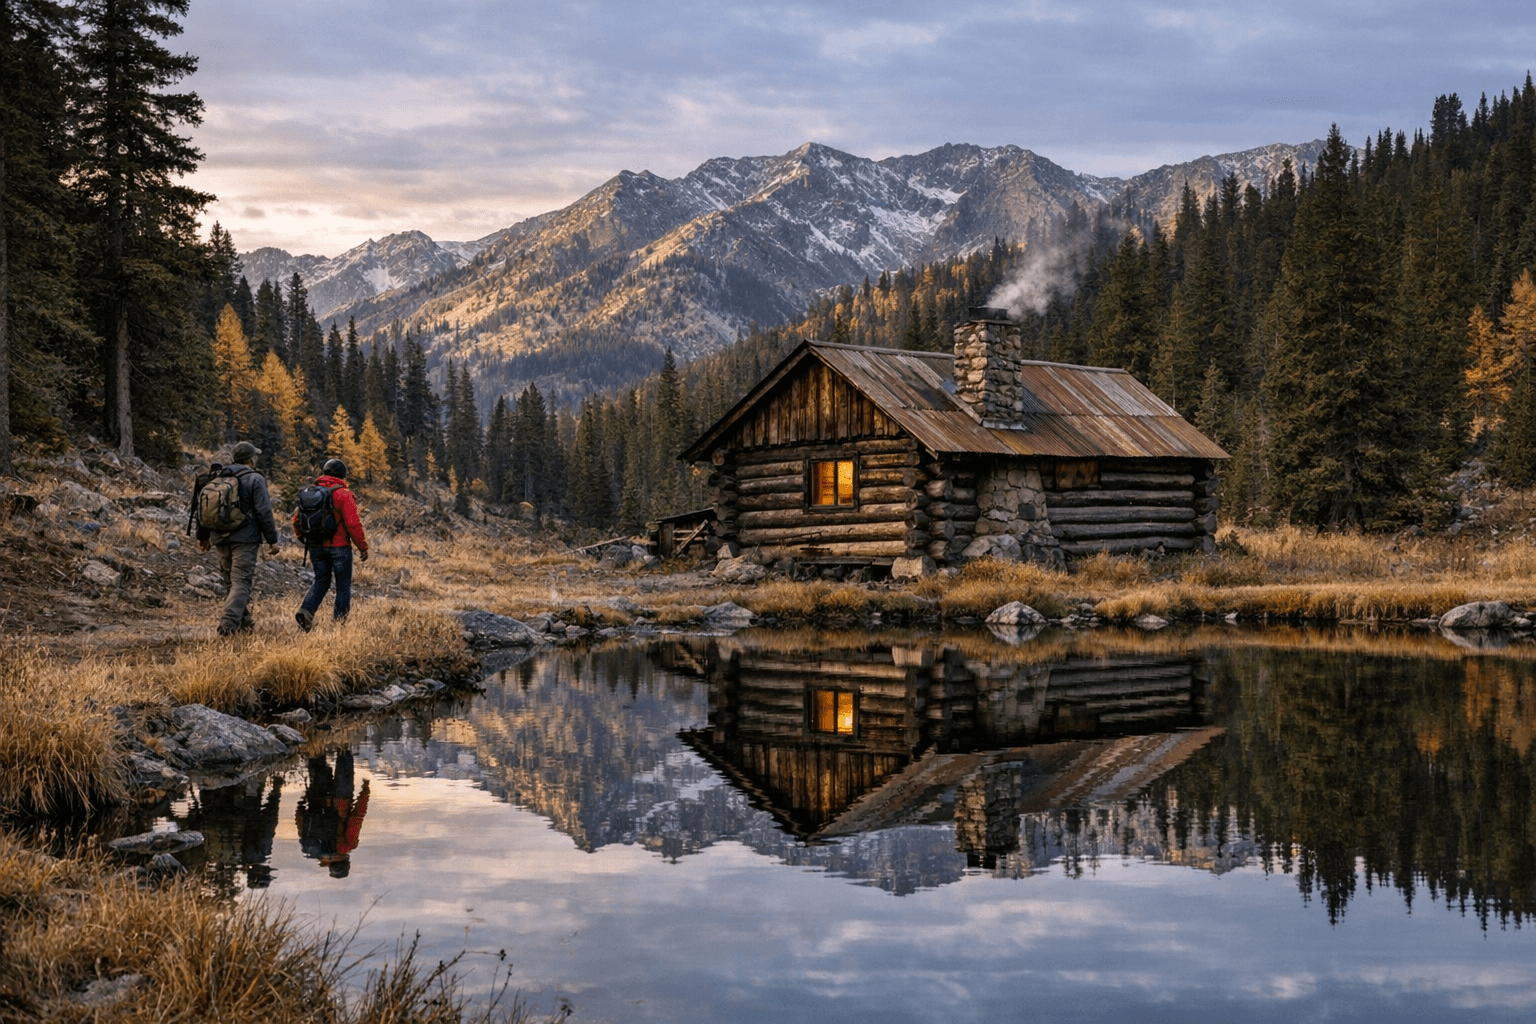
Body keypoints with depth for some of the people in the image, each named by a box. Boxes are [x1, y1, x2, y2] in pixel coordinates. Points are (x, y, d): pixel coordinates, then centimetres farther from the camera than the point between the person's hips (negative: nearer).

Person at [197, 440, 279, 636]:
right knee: (241, 581, -7)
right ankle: (228, 623, -20)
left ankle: (244, 622, 25)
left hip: (221, 539, 6)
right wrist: (272, 540, -6)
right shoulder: (254, 479, -6)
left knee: (231, 581, 16)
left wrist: (203, 535, 26)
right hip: (245, 539, -6)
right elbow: (264, 513, -11)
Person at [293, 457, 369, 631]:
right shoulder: (343, 494, -12)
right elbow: (353, 524, -16)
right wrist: (363, 547, -9)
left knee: (321, 581, 18)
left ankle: (306, 610, -3)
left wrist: (302, 537, 25)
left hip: (316, 546, 5)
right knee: (343, 584, 8)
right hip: (339, 546, -5)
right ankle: (339, 621, 8)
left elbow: (297, 518, 10)